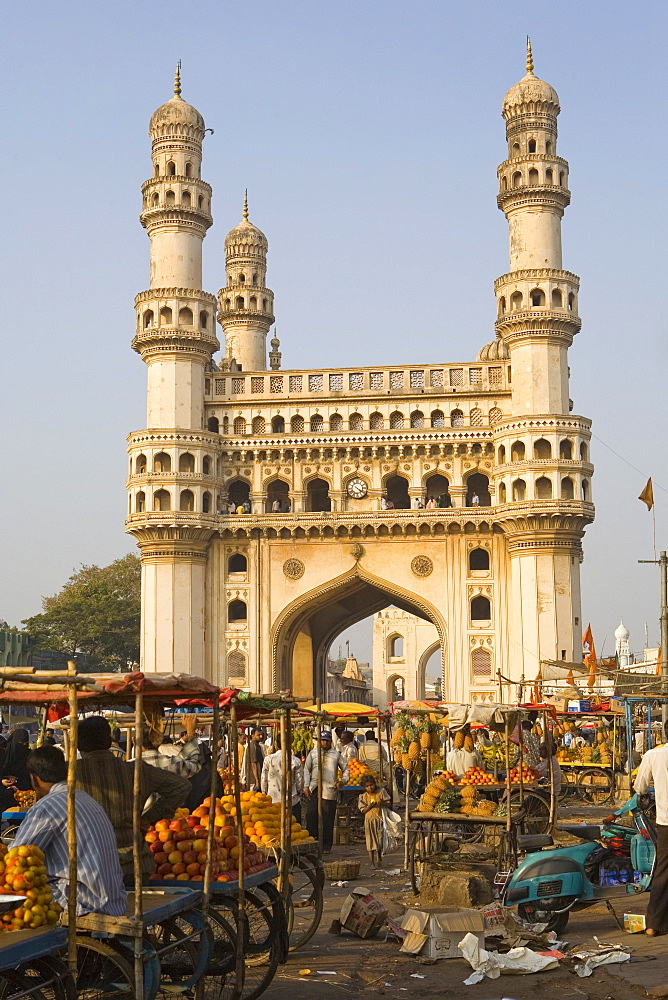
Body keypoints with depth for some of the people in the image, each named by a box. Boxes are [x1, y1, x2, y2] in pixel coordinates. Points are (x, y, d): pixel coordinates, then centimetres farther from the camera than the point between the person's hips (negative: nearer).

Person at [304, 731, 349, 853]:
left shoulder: (336, 754, 12)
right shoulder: (313, 753, 13)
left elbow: (345, 769, 18)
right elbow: (306, 770, 12)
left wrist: (343, 781, 0)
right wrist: (306, 786, 2)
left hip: (330, 790, -1)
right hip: (314, 789, 1)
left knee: (328, 820, 0)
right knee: (311, 816, -4)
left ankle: (326, 846, 7)